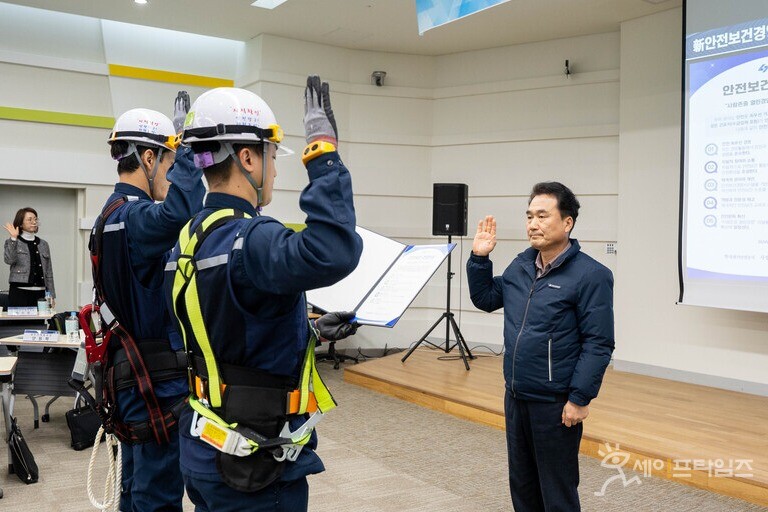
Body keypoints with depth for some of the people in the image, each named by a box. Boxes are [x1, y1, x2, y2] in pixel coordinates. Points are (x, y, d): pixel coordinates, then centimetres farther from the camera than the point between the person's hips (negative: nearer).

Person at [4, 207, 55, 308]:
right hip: (19, 293, -3)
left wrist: (51, 296, 8)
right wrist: (13, 238, -19)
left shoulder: (43, 244, 14)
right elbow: (9, 260, -15)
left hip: (40, 293, 3)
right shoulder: (11, 242, 5)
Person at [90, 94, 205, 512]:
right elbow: (181, 211, -42)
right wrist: (185, 144, -32)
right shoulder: (133, 218, -19)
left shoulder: (111, 216, 13)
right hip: (157, 386, -10)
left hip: (133, 379, 10)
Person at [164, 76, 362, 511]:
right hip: (254, 463, -9)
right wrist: (324, 155, -34)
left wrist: (310, 329, 15)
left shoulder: (191, 239, 6)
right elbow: (332, 254, -44)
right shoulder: (248, 238, -24)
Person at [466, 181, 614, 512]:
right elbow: (484, 299, 17)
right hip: (515, 397, 7)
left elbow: (598, 344, -16)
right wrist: (479, 257, 4)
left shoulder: (591, 276, -15)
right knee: (522, 485, 19)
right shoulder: (520, 266, 6)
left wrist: (580, 399, -18)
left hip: (555, 404, -7)